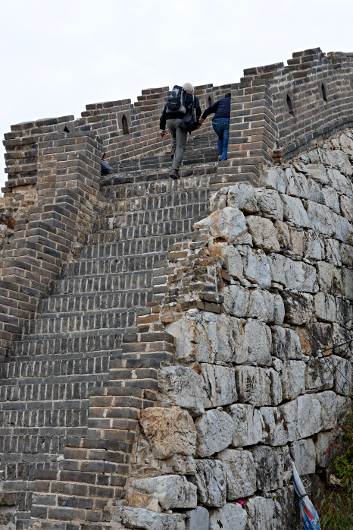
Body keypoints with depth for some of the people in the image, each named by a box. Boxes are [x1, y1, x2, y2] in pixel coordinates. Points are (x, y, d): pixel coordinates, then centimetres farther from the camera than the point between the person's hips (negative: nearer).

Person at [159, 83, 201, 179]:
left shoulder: (171, 98, 31)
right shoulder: (193, 98, 19)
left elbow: (164, 112, 22)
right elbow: (197, 109, -2)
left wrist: (162, 128, 19)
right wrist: (196, 120, 16)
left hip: (169, 120, 4)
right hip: (181, 120, -4)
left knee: (175, 137, 38)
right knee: (180, 147, -2)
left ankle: (174, 152, 14)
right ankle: (174, 170, -15)